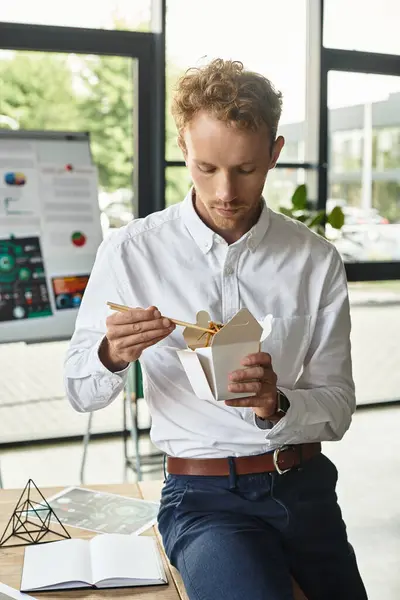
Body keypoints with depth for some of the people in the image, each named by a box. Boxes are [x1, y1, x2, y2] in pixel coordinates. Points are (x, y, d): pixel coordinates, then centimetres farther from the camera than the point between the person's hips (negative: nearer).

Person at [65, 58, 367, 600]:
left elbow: (338, 408, 1)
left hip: (304, 487, 3)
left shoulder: (316, 260, -1)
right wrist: (112, 355, -21)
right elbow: (82, 394, 1)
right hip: (203, 495, -3)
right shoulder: (131, 251, -5)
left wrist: (278, 406, -20)